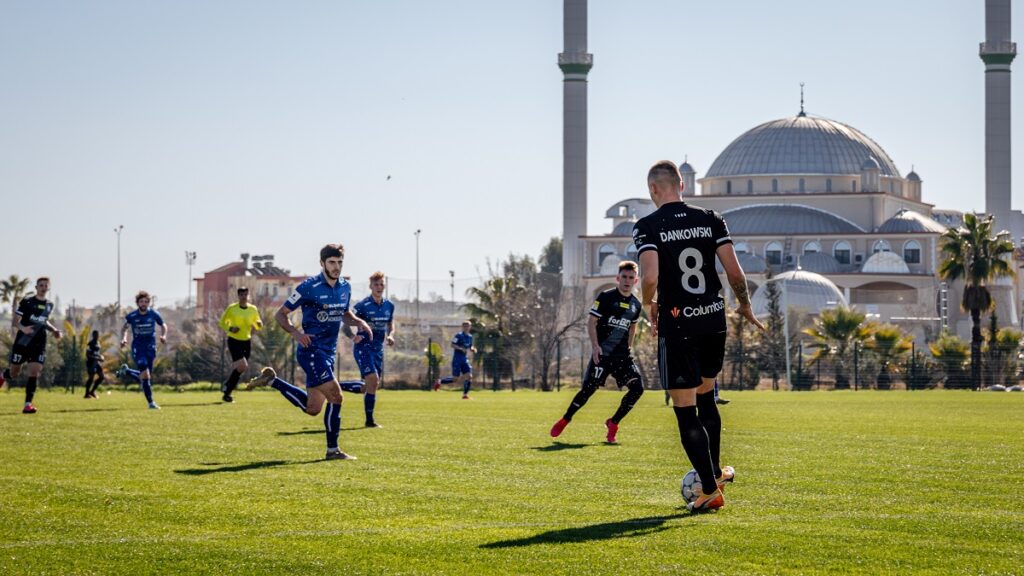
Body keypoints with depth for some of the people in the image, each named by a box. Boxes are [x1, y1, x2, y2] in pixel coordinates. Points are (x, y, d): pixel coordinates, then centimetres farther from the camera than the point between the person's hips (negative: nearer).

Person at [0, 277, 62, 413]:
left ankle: (28, 404, -10)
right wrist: (22, 328, -27)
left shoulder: (49, 305, 10)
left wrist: (54, 331, 10)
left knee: (34, 373, -12)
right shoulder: (26, 301, -6)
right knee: (14, 373, 8)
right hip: (22, 342, -3)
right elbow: (15, 320, -6)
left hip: (39, 345, 3)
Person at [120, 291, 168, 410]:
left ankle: (126, 371, 33)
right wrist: (124, 338, -10)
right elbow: (125, 328, 9)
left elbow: (163, 325, 12)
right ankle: (151, 402, -7)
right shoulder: (131, 316, -7)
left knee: (147, 376, 7)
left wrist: (163, 336, -7)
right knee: (145, 375, -15)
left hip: (151, 347, 3)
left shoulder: (154, 314, -4)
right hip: (138, 347, -3)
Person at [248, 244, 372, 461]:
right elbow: (280, 314, -6)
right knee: (335, 396, -14)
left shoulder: (345, 288, 8)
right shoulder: (309, 287, -12)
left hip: (328, 353, 8)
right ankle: (333, 450, -2)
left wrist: (359, 322, 3)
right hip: (311, 351, -8)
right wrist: (295, 333, -23)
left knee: (312, 408, 11)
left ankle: (271, 380, 27)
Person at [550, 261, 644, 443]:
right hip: (602, 353, -5)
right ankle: (564, 421, 12)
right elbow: (591, 322, -7)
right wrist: (595, 346, -17)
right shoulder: (606, 297, -6)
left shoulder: (635, 305, 10)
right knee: (589, 388, -8)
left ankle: (613, 423, 2)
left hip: (623, 356, 5)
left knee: (637, 388, -13)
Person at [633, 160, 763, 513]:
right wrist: (745, 306, 16)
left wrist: (649, 305, 2)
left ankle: (710, 491, 0)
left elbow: (650, 277, -19)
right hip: (714, 320, 5)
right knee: (706, 397, 25)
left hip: (676, 325, -5)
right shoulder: (710, 220, 4)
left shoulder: (647, 226, -8)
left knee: (685, 410, 1)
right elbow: (734, 272, -1)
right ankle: (716, 471, 37)